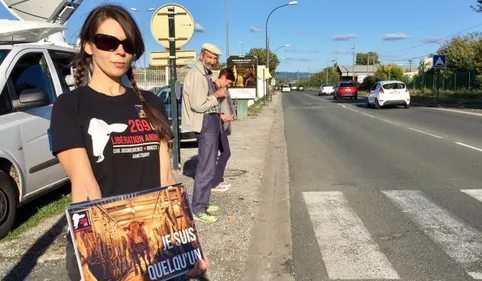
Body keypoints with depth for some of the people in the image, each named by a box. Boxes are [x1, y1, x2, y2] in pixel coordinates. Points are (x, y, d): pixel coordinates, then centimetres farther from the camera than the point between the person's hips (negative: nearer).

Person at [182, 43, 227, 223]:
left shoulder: (207, 74, 17)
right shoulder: (195, 74, -15)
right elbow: (198, 105, -22)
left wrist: (220, 115, 14)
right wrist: (216, 95, -11)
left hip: (212, 121, 11)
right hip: (205, 122, -11)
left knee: (208, 165, 15)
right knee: (206, 167, -10)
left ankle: (203, 203, 25)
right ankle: (198, 209, -2)